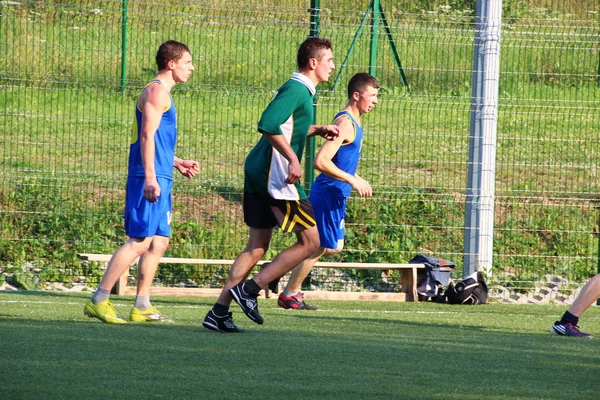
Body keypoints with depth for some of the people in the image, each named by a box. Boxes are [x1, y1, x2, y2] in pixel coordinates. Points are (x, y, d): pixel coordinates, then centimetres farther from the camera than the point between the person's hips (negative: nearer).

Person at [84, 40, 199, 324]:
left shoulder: (161, 93, 22)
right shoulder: (156, 91, -9)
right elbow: (147, 136, -18)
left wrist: (177, 163, 29)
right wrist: (150, 177, -25)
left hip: (158, 179, 10)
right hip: (150, 179, -10)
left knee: (159, 242, 10)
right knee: (139, 242, -12)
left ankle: (142, 307, 12)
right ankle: (98, 301, -12)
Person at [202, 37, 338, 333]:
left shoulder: (300, 90, 19)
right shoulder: (297, 90, -13)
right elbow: (268, 124, -26)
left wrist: (318, 130, 21)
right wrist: (293, 159, -26)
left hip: (258, 173, 10)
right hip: (276, 175, -10)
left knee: (256, 248, 11)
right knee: (310, 241, -3)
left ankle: (219, 312, 6)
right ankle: (250, 289, -5)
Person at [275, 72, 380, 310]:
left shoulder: (354, 122, 13)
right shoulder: (345, 123, -18)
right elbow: (321, 161, -27)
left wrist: (356, 180, 15)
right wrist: (352, 180, -23)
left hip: (336, 195, 10)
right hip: (328, 194, -10)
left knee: (334, 247, 15)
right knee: (320, 247, -2)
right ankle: (289, 295, 10)